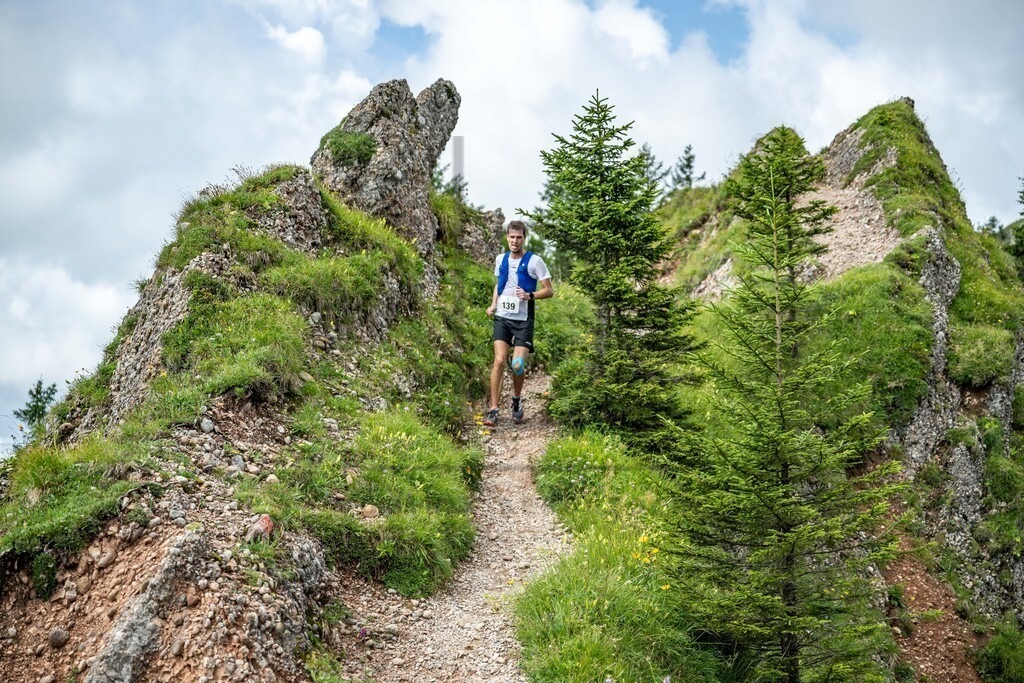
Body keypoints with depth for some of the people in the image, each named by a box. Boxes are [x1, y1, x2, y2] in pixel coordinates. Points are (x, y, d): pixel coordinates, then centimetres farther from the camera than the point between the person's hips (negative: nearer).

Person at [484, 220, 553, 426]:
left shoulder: (534, 261, -6)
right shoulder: (501, 259, 8)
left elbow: (549, 291, -4)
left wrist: (530, 295, -21)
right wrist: (493, 304, 8)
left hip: (523, 320, -3)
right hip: (502, 317, 3)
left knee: (518, 365, -7)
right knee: (499, 361, -10)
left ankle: (517, 399, 23)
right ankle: (493, 410, -8)